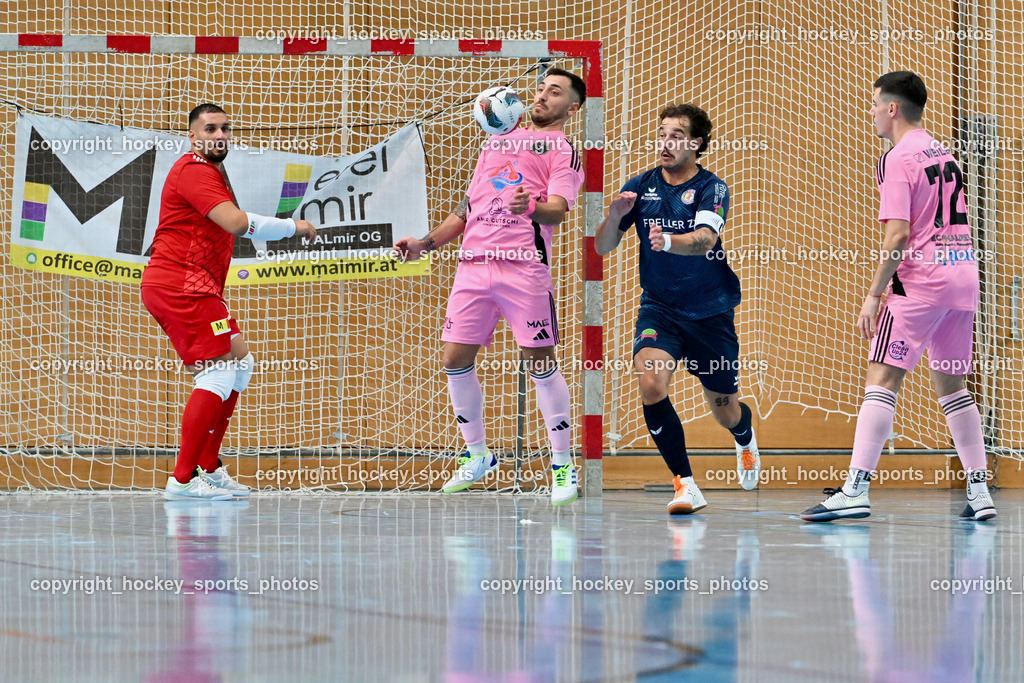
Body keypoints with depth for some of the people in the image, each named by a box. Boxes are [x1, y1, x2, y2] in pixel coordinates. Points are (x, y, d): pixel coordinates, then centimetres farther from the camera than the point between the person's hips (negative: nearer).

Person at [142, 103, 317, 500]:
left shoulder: (212, 172, 23)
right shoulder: (194, 171, -13)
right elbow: (237, 223, -23)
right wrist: (294, 227, -15)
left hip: (194, 286, 11)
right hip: (180, 284, -11)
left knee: (240, 361, 16)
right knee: (220, 372, -15)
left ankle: (208, 468, 15)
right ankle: (184, 478, -19)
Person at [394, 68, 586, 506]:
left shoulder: (563, 150, 8)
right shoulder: (498, 142, 25)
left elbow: (558, 210, -8)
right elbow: (467, 208, 29)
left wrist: (532, 207, -30)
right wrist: (426, 243, 19)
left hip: (525, 265, -6)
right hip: (473, 262, 6)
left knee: (540, 363, -7)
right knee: (455, 359, 2)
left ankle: (562, 465, 2)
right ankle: (477, 455, 19)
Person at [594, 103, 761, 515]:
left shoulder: (711, 188, -10)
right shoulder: (640, 187, 0)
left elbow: (705, 238, -29)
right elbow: (602, 247, -1)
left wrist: (670, 241, -50)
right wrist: (615, 215, -23)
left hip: (710, 312, -1)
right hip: (659, 308, 1)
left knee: (724, 410, 11)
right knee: (651, 384, -27)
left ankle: (746, 440, 51)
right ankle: (685, 485, -19)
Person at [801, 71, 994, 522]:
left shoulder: (898, 160, -8)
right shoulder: (943, 155, 17)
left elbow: (899, 234, -17)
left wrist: (874, 294, -13)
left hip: (922, 279, -8)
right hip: (964, 273, 8)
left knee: (882, 379, -10)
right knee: (950, 384, 15)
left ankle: (856, 489, -18)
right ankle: (979, 493, 12)